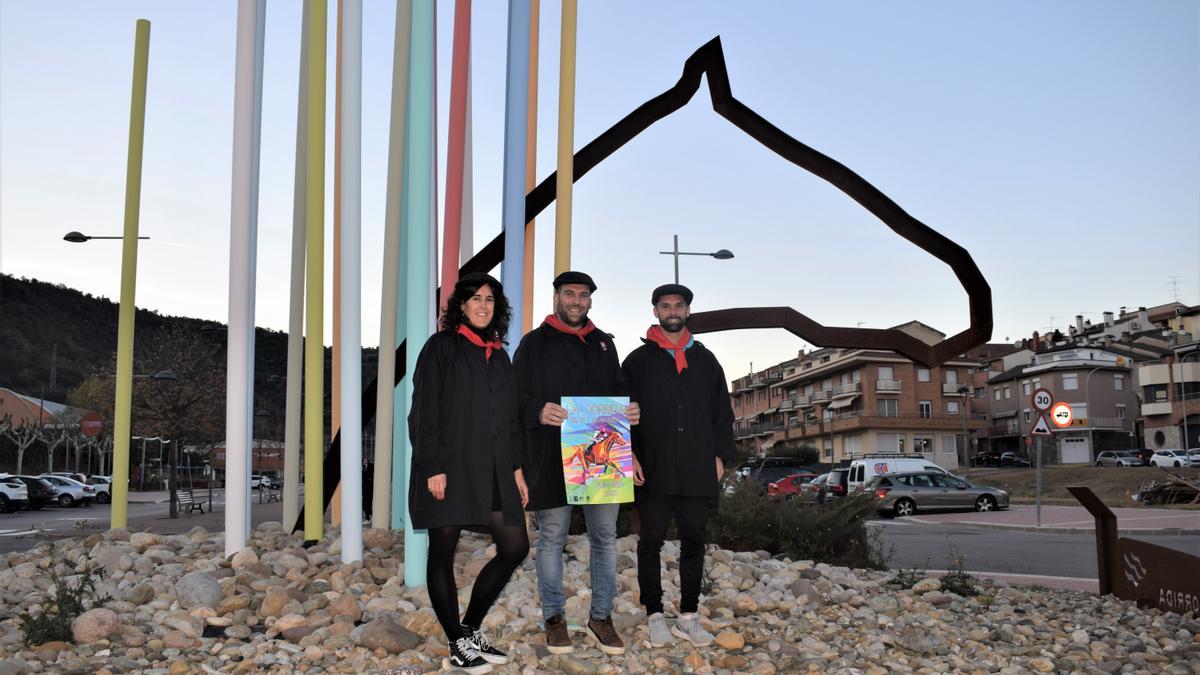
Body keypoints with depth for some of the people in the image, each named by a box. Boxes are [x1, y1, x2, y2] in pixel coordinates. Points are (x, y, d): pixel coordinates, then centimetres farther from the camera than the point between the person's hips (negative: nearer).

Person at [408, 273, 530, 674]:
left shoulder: (499, 356, 17)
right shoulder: (441, 347, -1)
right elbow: (424, 411, -8)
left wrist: (516, 467, 12)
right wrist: (433, 467, -16)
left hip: (492, 468, 6)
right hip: (449, 466, -6)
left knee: (515, 547, 1)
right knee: (442, 553, 0)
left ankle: (472, 628, 16)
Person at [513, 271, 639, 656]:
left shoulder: (603, 344, 17)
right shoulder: (535, 343, 4)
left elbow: (619, 391, 20)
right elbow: (516, 396, -1)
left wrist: (629, 412, -2)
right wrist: (538, 412, -22)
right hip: (552, 456, -4)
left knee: (605, 537, 6)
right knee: (552, 538, 4)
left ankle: (601, 617, 16)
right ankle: (554, 618, 15)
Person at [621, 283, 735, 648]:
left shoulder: (705, 360, 14)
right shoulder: (638, 360, 5)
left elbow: (722, 412, 14)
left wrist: (720, 454, 5)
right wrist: (630, 455, -9)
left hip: (697, 469, 3)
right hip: (653, 469, -3)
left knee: (693, 542, 7)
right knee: (651, 542, 4)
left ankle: (688, 617, 15)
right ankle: (655, 615, 13)